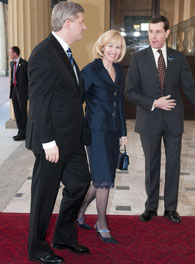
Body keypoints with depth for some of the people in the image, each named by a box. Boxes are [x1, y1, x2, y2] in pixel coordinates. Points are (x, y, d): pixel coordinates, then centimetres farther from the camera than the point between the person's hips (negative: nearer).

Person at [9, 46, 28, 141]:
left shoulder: (24, 64, -11)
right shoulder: (12, 63, 12)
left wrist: (29, 92, -8)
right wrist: (11, 88, 13)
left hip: (22, 91, -7)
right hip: (14, 90, 7)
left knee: (22, 113, -1)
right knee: (17, 113, 11)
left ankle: (23, 134, 7)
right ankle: (20, 132, 21)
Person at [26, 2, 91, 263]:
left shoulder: (65, 52, 12)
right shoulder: (43, 54, -18)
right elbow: (38, 103, -20)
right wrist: (48, 142, -21)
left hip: (72, 138, 10)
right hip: (54, 140, -9)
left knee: (80, 183, 17)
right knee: (45, 194, 6)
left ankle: (64, 237, 35)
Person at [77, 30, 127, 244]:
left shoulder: (119, 70, 12)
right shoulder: (91, 70, -9)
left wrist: (123, 131, 16)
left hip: (113, 130, 7)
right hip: (97, 130, -7)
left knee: (101, 179, 11)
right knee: (104, 179, -4)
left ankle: (79, 213, 29)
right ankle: (102, 226, 11)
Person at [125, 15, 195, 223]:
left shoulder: (178, 58, 3)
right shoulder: (138, 58, -2)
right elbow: (130, 92, -6)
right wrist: (154, 103, -17)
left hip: (173, 119, 1)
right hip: (149, 120, -1)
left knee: (173, 163, 8)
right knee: (151, 165, 10)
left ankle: (170, 208, 23)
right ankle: (151, 207, 26)